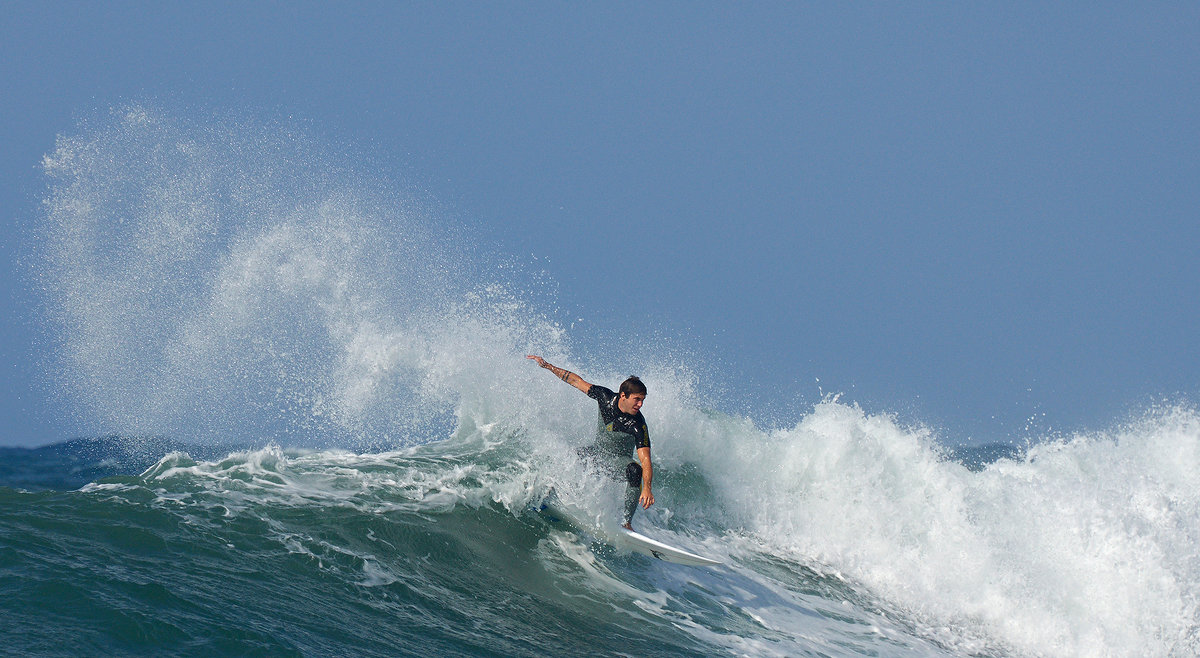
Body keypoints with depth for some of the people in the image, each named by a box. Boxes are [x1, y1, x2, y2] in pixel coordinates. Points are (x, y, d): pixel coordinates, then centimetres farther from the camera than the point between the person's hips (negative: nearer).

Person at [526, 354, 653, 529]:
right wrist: (547, 366, -7)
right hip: (598, 451, 5)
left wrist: (647, 488, -49)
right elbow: (577, 381, -7)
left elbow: (645, 460, -35)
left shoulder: (638, 425, -29)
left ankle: (626, 522, -30)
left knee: (635, 470, -36)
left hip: (618, 462, -5)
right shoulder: (606, 397, -18)